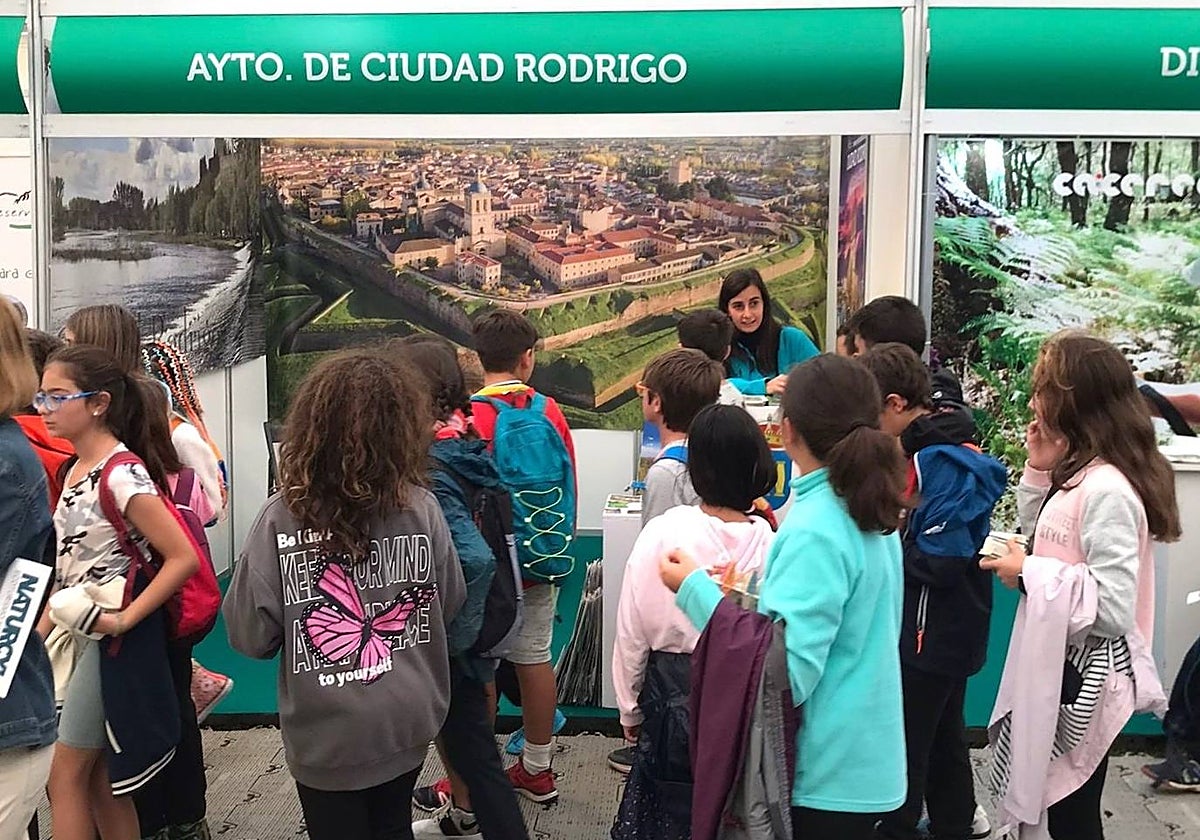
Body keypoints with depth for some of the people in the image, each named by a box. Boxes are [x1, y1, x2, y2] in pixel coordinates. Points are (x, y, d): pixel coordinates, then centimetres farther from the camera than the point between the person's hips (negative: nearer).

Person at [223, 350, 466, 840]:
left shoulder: (281, 519, -20)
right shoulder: (422, 510, -14)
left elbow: (250, 635, -12)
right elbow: (449, 606, 0)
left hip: (327, 735, -2)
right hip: (407, 724, 2)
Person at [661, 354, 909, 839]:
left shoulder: (815, 532, -24)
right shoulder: (867, 514, 3)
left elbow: (788, 676, -28)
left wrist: (697, 588, -22)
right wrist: (760, 588, 10)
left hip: (826, 776, -8)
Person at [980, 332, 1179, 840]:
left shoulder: (1108, 490, -24)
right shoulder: (1077, 475, 4)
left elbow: (1113, 608, -28)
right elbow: (1051, 543, 17)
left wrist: (1028, 573, -18)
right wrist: (1038, 471, 4)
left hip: (1084, 682, -9)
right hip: (1058, 667, 9)